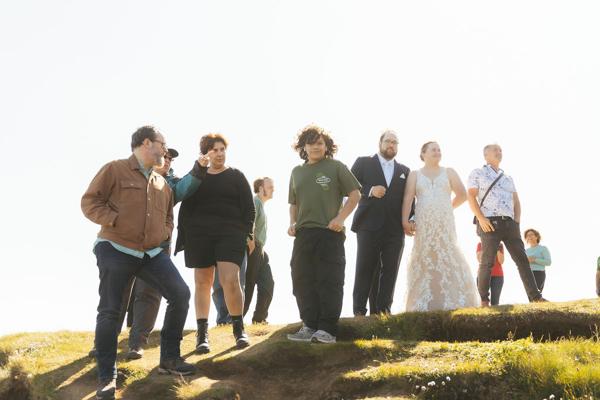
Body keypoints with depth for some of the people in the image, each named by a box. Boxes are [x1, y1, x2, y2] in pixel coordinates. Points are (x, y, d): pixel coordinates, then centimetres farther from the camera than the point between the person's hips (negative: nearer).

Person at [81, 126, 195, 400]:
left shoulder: (162, 183, 16)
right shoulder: (115, 169, -4)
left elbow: (168, 217, 26)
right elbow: (90, 202, -8)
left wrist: (164, 233, 6)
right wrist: (117, 221, -18)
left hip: (153, 253, 6)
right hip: (115, 250, -6)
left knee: (181, 295, -5)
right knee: (109, 311, -3)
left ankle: (169, 358, 8)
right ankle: (106, 377, 7)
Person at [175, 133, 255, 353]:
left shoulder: (236, 176, 10)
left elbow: (249, 207, 7)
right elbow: (185, 209, 11)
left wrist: (246, 233, -4)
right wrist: (183, 238, 2)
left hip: (230, 234, -2)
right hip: (199, 235, 2)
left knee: (230, 280, -16)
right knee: (202, 283, 2)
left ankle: (239, 328, 0)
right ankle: (202, 334, 7)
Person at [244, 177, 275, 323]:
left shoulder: (261, 204, 20)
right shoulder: (255, 202, -11)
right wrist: (252, 248, -20)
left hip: (259, 250, 10)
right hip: (253, 250, -10)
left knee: (267, 284, 7)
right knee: (248, 285, -7)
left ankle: (259, 318, 12)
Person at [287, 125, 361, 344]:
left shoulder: (336, 167, 3)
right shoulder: (297, 172, 17)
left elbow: (355, 194, 1)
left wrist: (340, 218, -10)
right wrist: (292, 223, 8)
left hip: (329, 232, -5)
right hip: (303, 233, 5)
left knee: (329, 282, -6)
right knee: (303, 281, 4)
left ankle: (327, 329, -3)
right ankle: (310, 327, 12)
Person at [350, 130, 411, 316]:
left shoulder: (404, 171, 18)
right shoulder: (363, 163, 9)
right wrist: (370, 191, -15)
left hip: (395, 229, 3)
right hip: (369, 226, -3)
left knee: (389, 272, 0)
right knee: (365, 271, -3)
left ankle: (382, 311, 4)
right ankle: (359, 311, 1)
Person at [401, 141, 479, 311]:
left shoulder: (449, 172, 15)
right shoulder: (414, 175, 12)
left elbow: (462, 195, 12)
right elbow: (408, 199, 0)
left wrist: (448, 208, 14)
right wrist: (405, 221, -12)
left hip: (445, 224, 0)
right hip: (423, 225, 0)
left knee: (449, 260, -8)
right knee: (425, 262, -4)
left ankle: (454, 304, -9)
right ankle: (424, 307, -5)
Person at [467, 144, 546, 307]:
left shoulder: (508, 178, 25)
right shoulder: (477, 173, 8)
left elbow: (516, 202, 22)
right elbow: (471, 197, -3)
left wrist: (517, 220, 5)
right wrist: (481, 219, -14)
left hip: (509, 223, 5)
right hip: (490, 223, -5)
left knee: (522, 259, -1)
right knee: (487, 262, -9)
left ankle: (535, 296, -2)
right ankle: (484, 299, -3)